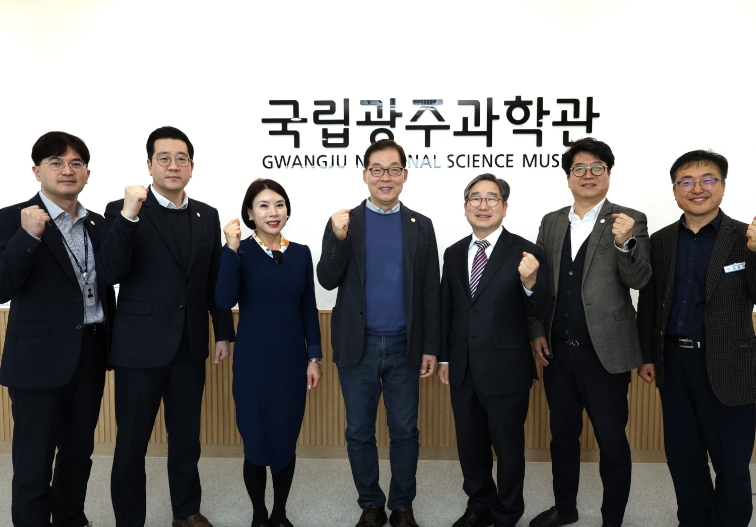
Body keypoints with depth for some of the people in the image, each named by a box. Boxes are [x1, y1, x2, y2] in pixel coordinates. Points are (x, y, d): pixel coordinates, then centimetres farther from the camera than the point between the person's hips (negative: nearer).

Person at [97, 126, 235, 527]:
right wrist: (128, 216, -29)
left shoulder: (207, 216, 6)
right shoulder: (123, 211, -7)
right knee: (132, 443, 9)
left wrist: (223, 332, 10)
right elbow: (110, 273, -19)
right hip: (140, 346, -4)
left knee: (187, 437, 17)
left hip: (190, 346, 4)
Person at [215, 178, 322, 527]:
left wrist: (314, 357, 3)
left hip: (292, 360, 3)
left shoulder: (301, 253, 4)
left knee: (286, 440, 12)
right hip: (252, 360, -2)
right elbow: (224, 301, -19)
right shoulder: (240, 251, -5)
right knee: (256, 441, 8)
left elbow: (309, 309, 6)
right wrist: (231, 250, -25)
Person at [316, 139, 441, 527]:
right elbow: (327, 281, -5)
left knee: (405, 431, 11)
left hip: (404, 346, 1)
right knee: (359, 432, 11)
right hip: (358, 346, 0)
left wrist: (431, 346, 1)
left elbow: (430, 292, 4)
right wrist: (339, 239, -21)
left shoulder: (421, 226, 4)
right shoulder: (344, 223, 2)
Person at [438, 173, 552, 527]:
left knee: (508, 448, 14)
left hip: (506, 371, -5)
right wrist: (444, 357, 13)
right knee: (470, 446, 20)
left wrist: (530, 283, -34)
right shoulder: (453, 253, 5)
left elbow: (542, 312, -15)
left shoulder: (524, 252, -11)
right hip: (463, 370, 5)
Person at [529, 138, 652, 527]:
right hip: (557, 350, 4)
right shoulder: (551, 222, 8)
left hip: (604, 353, -4)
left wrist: (625, 242, -29)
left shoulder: (629, 221, -4)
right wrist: (538, 332, 3)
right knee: (562, 436, 19)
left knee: (612, 442, 9)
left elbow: (638, 280, -12)